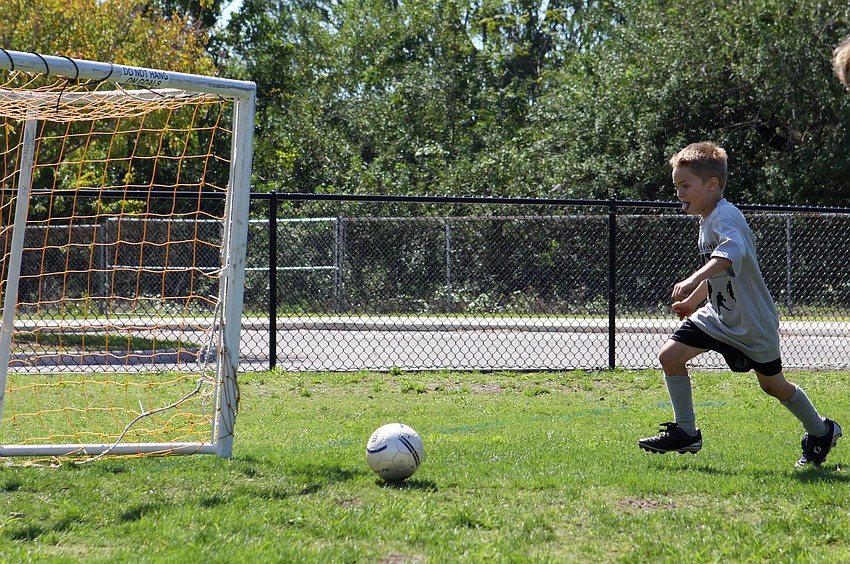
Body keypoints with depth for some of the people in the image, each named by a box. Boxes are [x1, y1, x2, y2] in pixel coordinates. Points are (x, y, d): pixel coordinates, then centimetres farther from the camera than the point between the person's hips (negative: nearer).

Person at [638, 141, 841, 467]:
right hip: (718, 315, 8)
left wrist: (694, 280, -60)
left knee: (772, 384, 8)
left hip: (752, 321, -8)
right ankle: (685, 433, 3)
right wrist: (693, 301, 26)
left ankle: (821, 432, 32)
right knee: (670, 355, -7)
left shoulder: (724, 216, -24)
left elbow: (732, 252, -47)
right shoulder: (707, 220, 6)